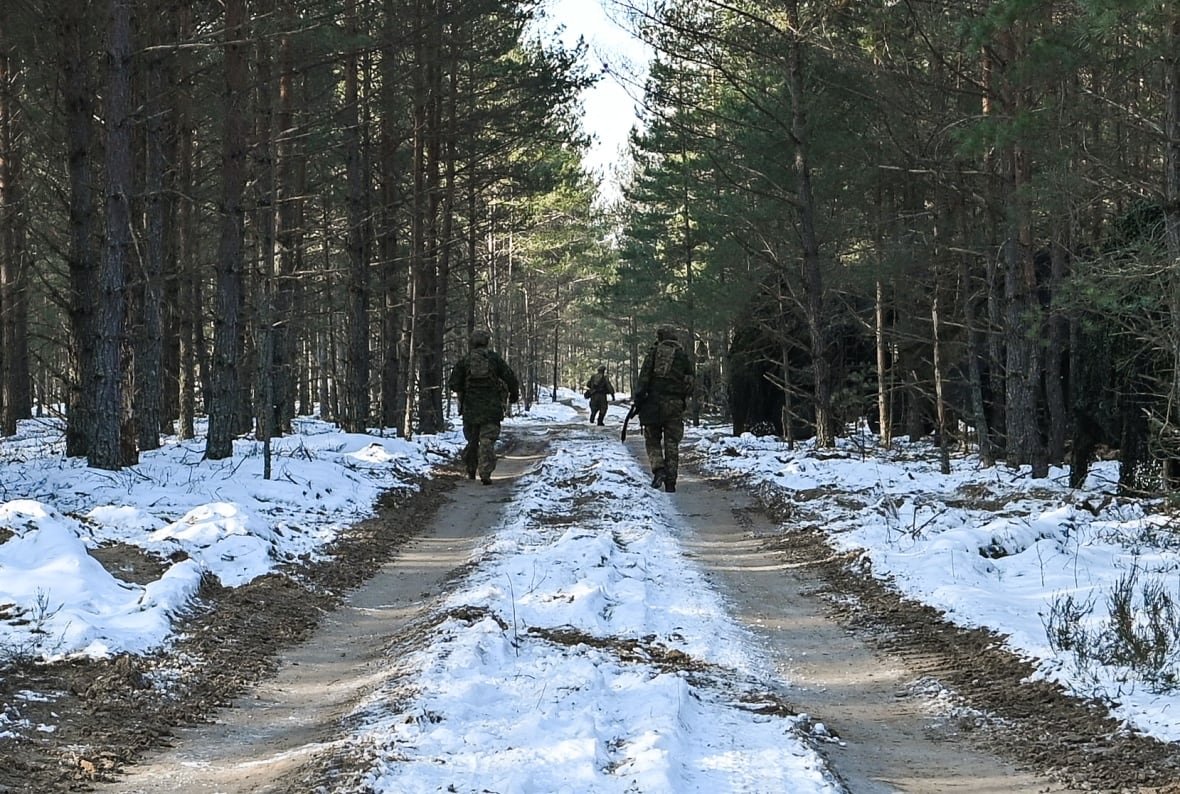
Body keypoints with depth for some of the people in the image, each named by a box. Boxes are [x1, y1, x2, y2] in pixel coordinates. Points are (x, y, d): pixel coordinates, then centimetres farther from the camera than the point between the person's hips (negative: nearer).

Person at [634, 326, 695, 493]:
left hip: (654, 402, -2)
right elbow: (691, 379, 8)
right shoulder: (683, 356, 10)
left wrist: (638, 398, -5)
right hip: (675, 404, 2)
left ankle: (658, 468, -13)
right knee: (672, 443, 6)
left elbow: (643, 377, -6)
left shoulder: (653, 352, 3)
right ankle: (670, 482, 3)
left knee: (652, 440, 10)